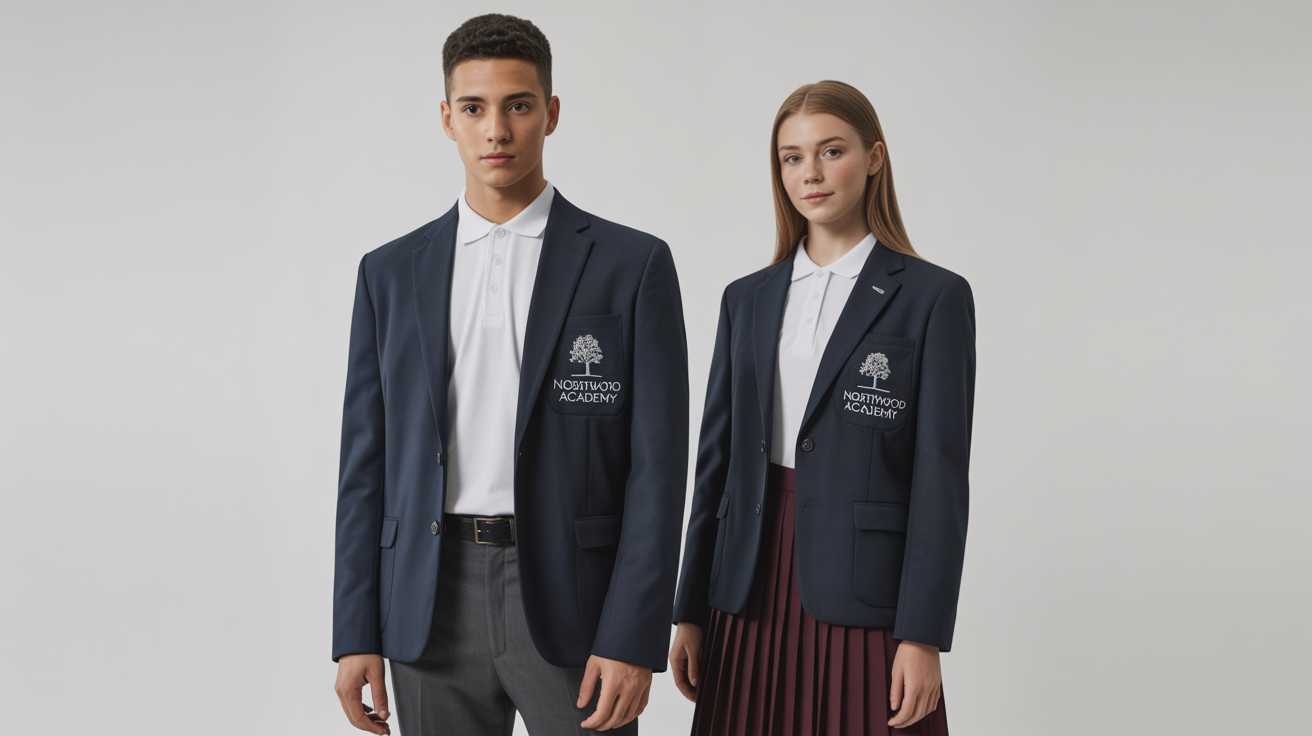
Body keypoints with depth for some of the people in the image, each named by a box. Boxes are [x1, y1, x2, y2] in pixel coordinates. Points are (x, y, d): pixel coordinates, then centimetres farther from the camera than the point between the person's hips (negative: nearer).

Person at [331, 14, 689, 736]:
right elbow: (366, 463, 9)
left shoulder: (633, 265, 0)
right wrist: (356, 635, 3)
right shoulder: (391, 273, 9)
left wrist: (633, 641, -12)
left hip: (571, 596, -2)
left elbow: (656, 466, -5)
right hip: (434, 604, 3)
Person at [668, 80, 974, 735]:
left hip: (862, 596, -4)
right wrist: (690, 612, 9)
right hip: (753, 594, 4)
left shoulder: (933, 297, -2)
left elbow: (940, 477, -6)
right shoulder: (748, 300, 12)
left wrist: (922, 637, -11)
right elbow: (716, 459, 12)